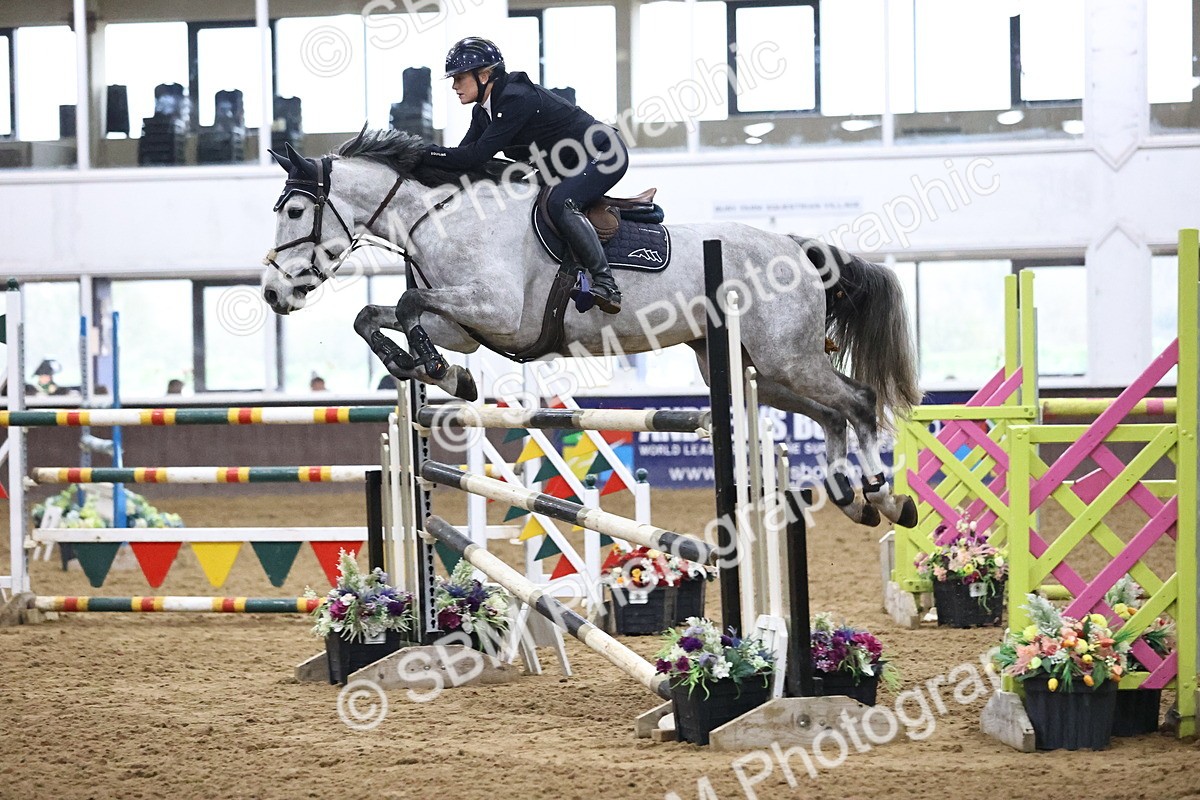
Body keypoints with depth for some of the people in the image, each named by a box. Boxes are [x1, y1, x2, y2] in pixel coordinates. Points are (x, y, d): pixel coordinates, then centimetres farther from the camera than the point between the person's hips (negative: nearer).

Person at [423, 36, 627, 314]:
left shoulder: (516, 99, -29)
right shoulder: (483, 112, 1)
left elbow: (477, 155, -33)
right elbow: (463, 155, -1)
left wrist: (425, 152, -30)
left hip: (605, 154, -10)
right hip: (566, 167, 10)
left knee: (560, 203, -32)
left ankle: (605, 284, -30)